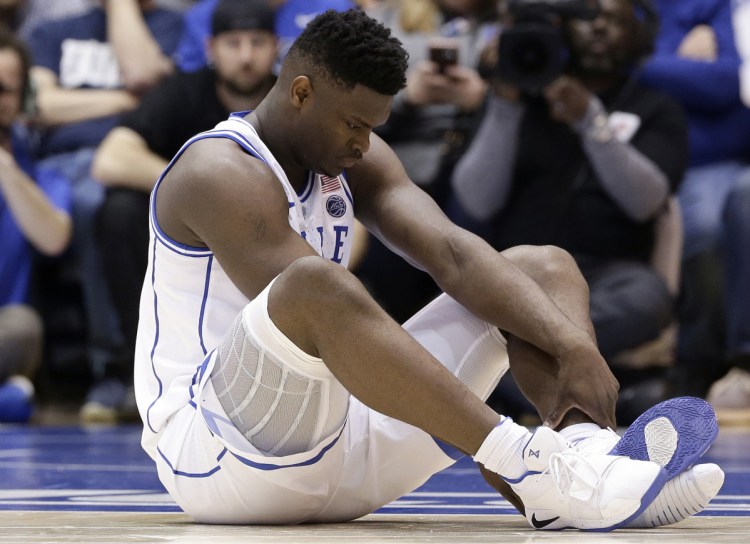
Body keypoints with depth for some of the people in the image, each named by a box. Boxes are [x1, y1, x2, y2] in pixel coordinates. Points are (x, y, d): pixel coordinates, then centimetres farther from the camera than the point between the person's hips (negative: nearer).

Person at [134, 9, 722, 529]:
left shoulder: (354, 159, 9)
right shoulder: (218, 174, -16)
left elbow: (455, 256, -5)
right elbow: (310, 304, -26)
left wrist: (574, 346, -23)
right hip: (210, 456, -8)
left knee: (545, 267, 2)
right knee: (315, 284, -40)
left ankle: (587, 455, -29)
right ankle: (530, 465, -46)